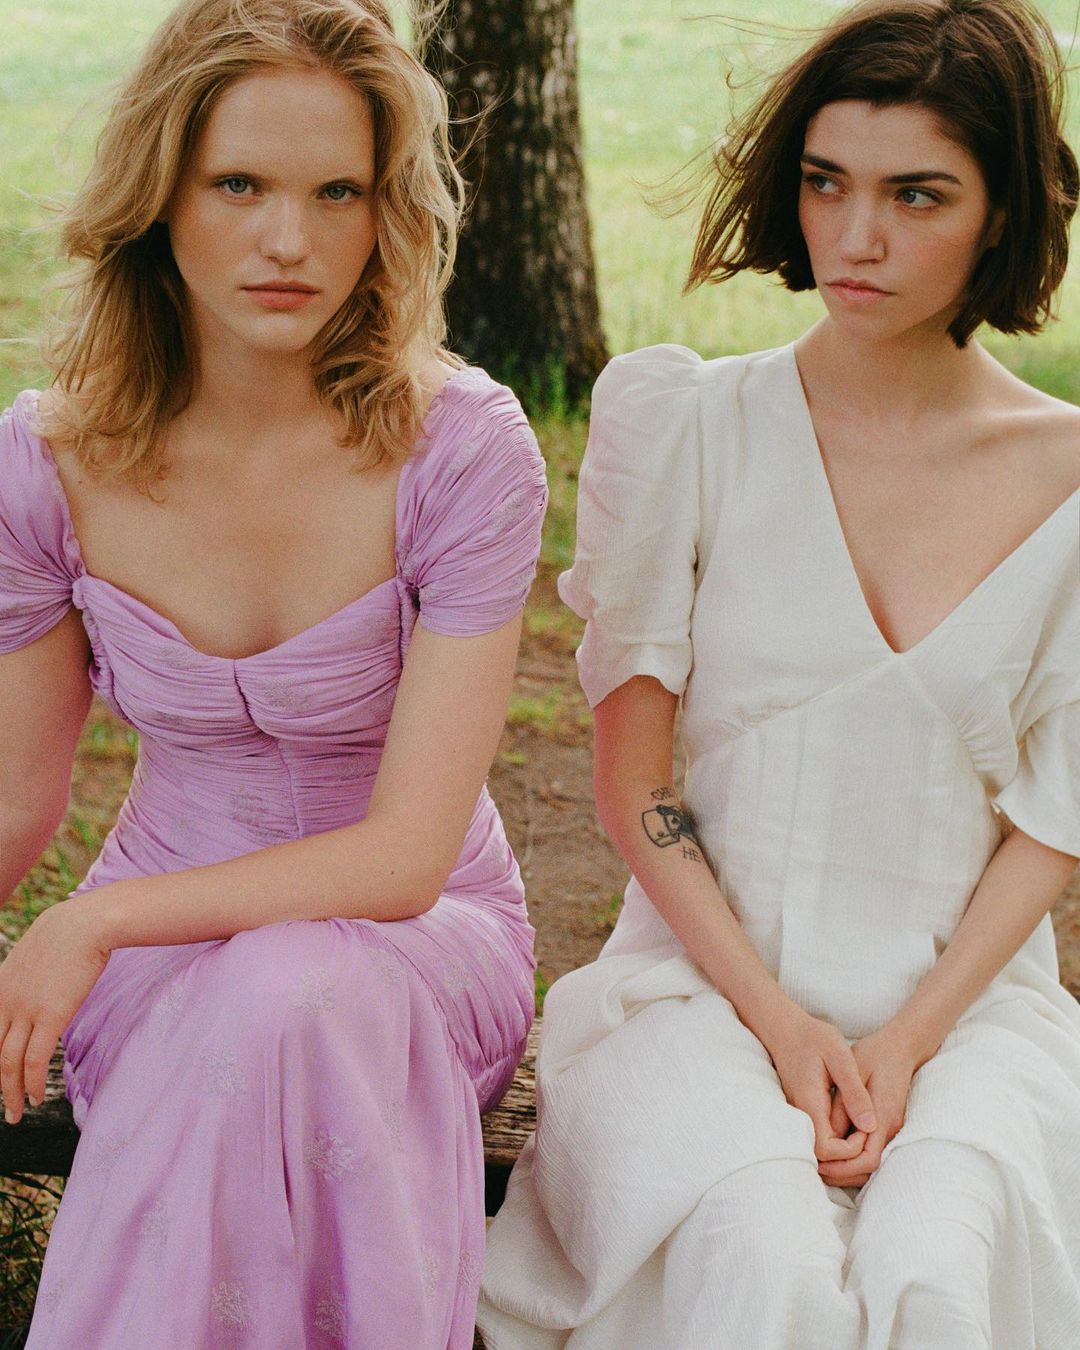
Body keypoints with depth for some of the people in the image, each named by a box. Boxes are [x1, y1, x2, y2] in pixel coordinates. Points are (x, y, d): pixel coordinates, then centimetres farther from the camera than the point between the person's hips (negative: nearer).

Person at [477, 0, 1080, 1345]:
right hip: (709, 975, 0)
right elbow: (630, 783, 0)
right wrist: (778, 1018, -10)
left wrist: (906, 1043, -9)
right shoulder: (693, 427, -1)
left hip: (965, 995, 1)